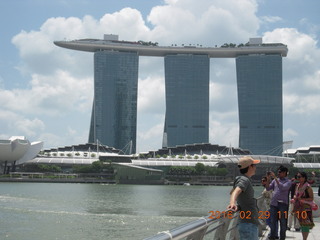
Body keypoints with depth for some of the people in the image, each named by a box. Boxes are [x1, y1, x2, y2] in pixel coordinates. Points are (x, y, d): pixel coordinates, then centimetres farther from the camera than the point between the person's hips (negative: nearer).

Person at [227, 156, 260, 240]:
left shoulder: (244, 179, 15)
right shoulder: (244, 180, -15)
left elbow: (233, 191, 34)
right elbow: (236, 191, -36)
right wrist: (232, 203, -56)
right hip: (248, 224, -10)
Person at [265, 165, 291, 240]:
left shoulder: (288, 181, 1)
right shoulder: (275, 180, 13)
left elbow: (282, 188, -18)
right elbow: (268, 188, 7)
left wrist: (275, 178, -19)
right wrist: (268, 179, -6)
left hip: (283, 204, -4)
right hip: (274, 203, 4)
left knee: (283, 223, 2)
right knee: (273, 221, 8)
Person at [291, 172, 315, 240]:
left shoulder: (308, 187, -12)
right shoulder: (297, 186, 9)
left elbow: (311, 198, -12)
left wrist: (301, 199, -20)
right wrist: (295, 197, 0)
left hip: (306, 207, -7)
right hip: (298, 207, 7)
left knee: (305, 224, -8)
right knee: (301, 223, 12)